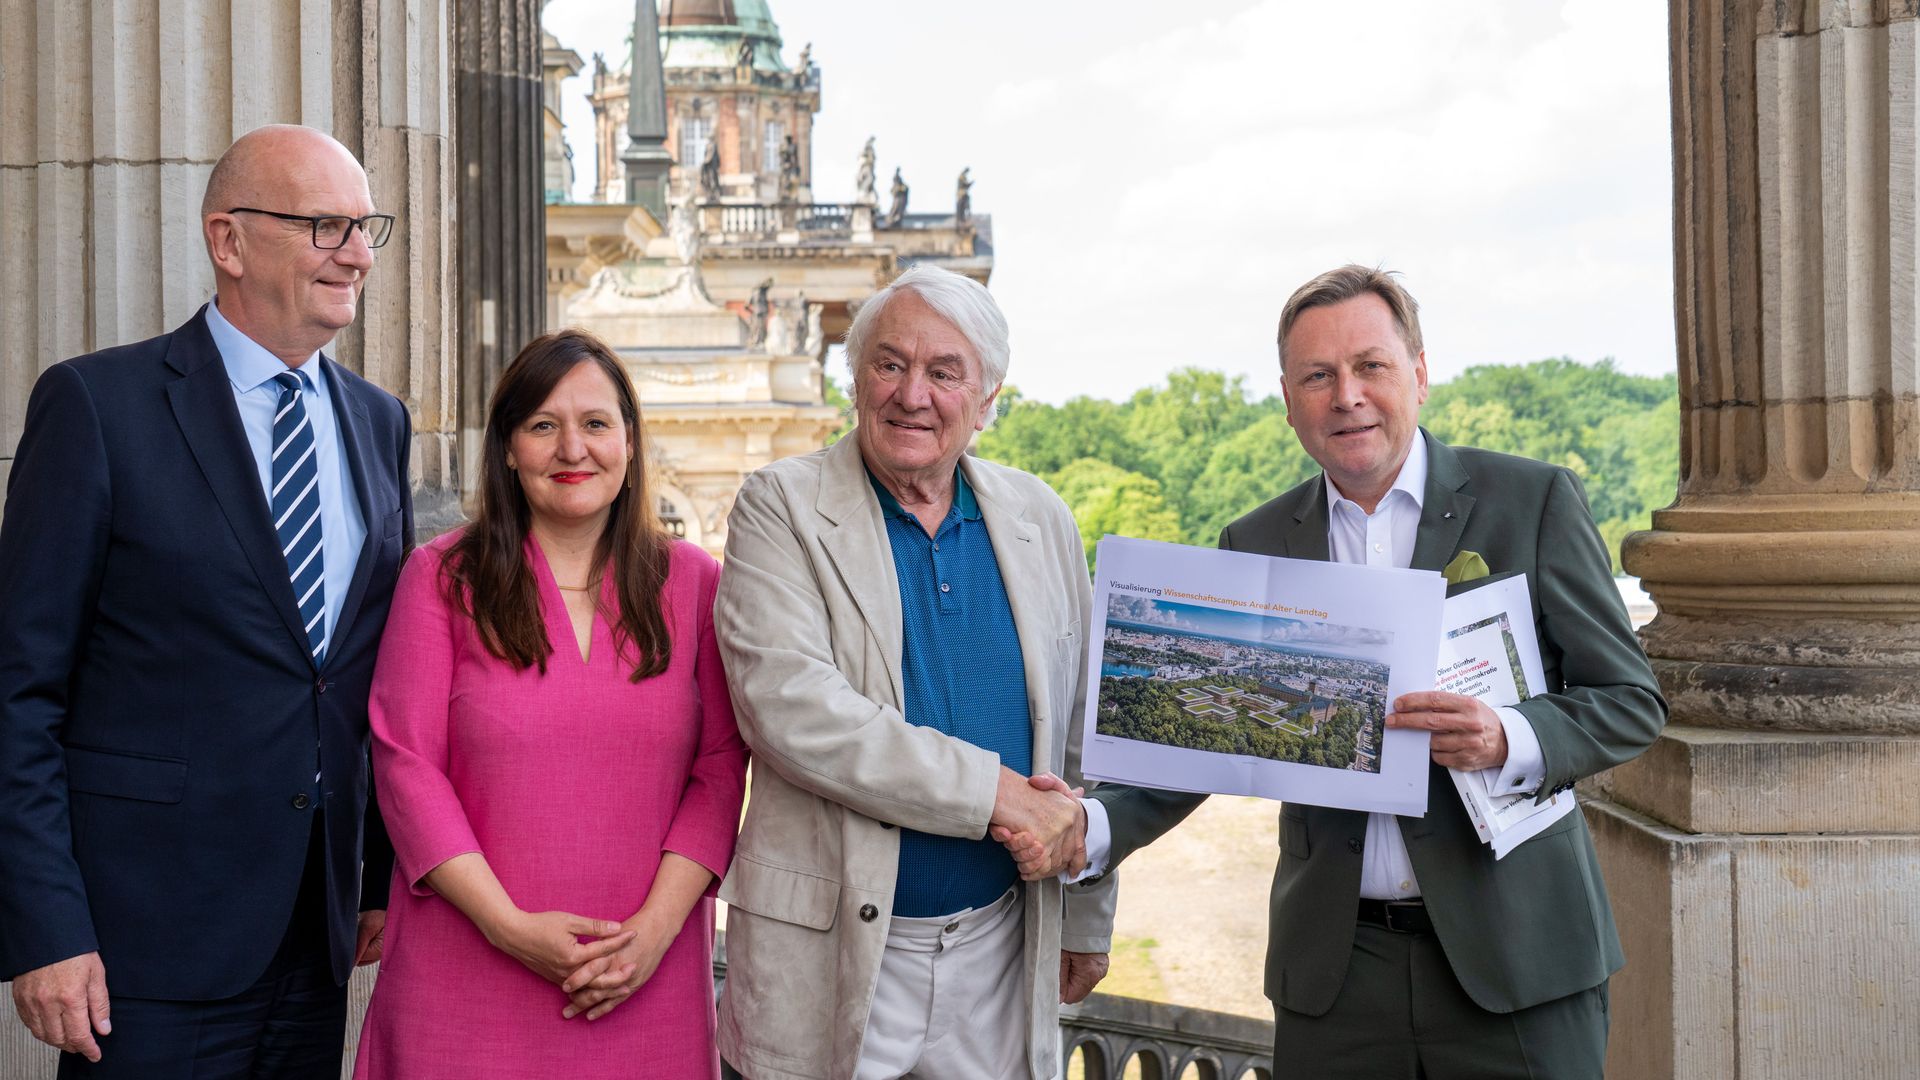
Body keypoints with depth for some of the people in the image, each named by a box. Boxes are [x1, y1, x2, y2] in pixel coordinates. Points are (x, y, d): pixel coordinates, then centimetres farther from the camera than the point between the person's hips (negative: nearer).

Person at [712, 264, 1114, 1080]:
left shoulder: (1042, 523, 7)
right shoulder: (780, 508, -6)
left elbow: (1078, 736, 13)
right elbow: (789, 706, -19)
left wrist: (1085, 920, 15)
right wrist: (997, 795, -21)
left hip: (1000, 947, 4)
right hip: (826, 954, -3)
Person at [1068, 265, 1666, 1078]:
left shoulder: (1534, 501, -2)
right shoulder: (1255, 546, 7)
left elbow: (1631, 700, -2)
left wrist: (1510, 743, -22)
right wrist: (1093, 826, -12)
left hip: (1514, 957, -2)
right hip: (1333, 974, 2)